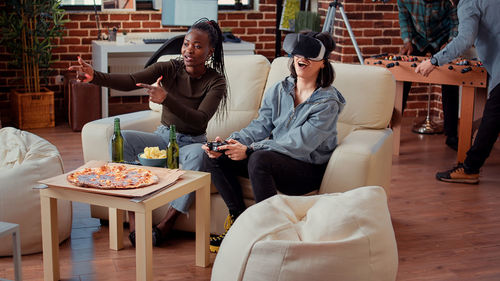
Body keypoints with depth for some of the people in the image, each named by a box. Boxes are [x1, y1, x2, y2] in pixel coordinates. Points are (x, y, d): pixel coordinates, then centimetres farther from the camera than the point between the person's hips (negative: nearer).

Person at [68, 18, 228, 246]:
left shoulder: (216, 81, -10)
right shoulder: (170, 69, -3)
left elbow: (200, 121, -24)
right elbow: (130, 81, -19)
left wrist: (165, 98, -38)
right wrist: (95, 77, -38)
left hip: (192, 141, -3)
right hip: (164, 136, 3)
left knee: (197, 155, -40)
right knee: (120, 138, -24)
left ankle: (165, 225, -29)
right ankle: (133, 221, -26)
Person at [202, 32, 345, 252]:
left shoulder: (328, 102, -14)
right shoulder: (280, 90, 7)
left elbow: (299, 144, -22)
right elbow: (260, 126, 4)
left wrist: (249, 150, -28)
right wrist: (230, 142, -17)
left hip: (308, 169, -7)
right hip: (275, 158, 7)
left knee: (259, 159, -37)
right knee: (214, 156, -8)